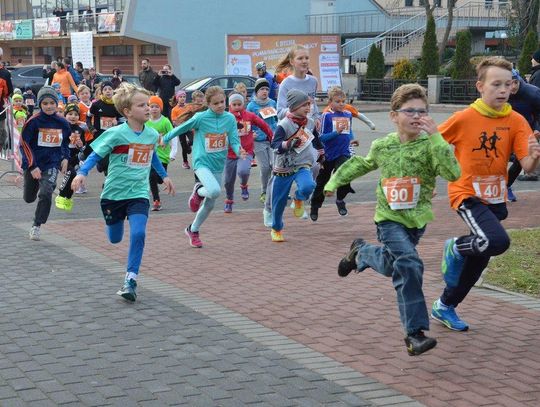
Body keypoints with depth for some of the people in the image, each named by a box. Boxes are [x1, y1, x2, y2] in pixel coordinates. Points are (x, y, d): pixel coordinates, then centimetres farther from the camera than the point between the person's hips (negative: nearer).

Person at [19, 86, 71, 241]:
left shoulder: (62, 122, -3)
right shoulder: (33, 121, -14)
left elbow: (65, 141, 17)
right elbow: (23, 143, -13)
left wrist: (65, 158, 4)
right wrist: (32, 167, -18)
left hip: (52, 164, 1)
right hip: (32, 164, -1)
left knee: (45, 193, -20)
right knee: (29, 198, 14)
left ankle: (36, 226, -4)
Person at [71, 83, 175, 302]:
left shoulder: (152, 134, 1)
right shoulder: (116, 134, -14)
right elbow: (96, 155, -11)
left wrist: (164, 176, 28)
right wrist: (82, 173, -26)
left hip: (139, 193, 2)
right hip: (114, 193, -2)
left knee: (138, 233, -20)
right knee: (115, 239, 14)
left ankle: (130, 280, -10)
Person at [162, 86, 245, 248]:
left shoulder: (230, 118, -2)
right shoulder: (200, 118, -11)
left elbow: (234, 141, -6)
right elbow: (180, 129, 1)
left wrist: (239, 151, -28)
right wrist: (165, 139, 12)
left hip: (218, 166, 5)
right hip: (202, 162, -5)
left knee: (210, 204, 13)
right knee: (215, 191, -31)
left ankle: (193, 230, 37)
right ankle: (198, 191, 5)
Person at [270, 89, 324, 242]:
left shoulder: (310, 123, 3)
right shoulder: (284, 125, -15)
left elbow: (316, 139, 24)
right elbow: (275, 144, -26)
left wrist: (321, 153, 36)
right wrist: (289, 144, -43)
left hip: (303, 165, 3)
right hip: (283, 168, -3)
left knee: (308, 186, -30)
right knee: (279, 201, 6)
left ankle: (299, 199, 6)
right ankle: (276, 229, 32)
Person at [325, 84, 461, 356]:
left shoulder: (429, 145, -11)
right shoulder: (382, 146, -2)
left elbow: (452, 174, -28)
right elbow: (361, 164, 19)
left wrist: (436, 137, -31)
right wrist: (335, 181, 24)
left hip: (417, 219, 1)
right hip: (390, 218, -1)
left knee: (392, 265, 18)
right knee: (409, 265, -21)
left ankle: (360, 253, 50)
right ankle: (415, 333, -16)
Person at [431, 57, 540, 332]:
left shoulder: (516, 121, -7)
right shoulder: (464, 118, -14)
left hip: (495, 198, 4)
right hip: (467, 194, -4)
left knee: (478, 260, 13)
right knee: (497, 241, -29)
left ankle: (444, 307, 34)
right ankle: (456, 248, 2)